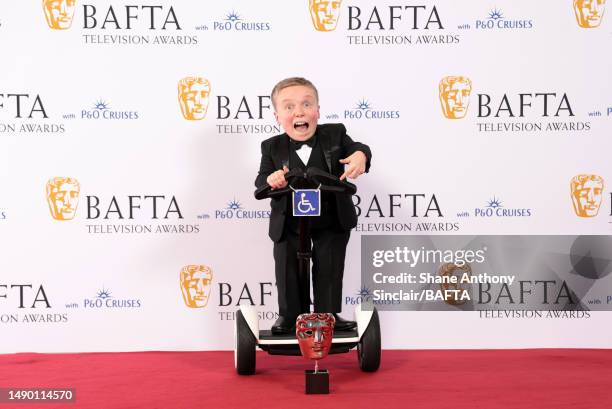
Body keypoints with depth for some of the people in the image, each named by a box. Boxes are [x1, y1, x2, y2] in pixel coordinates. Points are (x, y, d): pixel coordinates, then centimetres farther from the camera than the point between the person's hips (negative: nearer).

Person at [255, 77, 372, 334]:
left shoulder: (334, 135, -10)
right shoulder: (273, 147, -10)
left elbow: (357, 149, -9)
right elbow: (260, 181, -8)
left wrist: (360, 156, -34)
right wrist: (269, 180, -32)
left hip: (331, 223, 0)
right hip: (289, 225, 0)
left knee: (330, 271, 9)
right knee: (288, 272, 8)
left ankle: (328, 315, 25)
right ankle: (288, 316, 25)